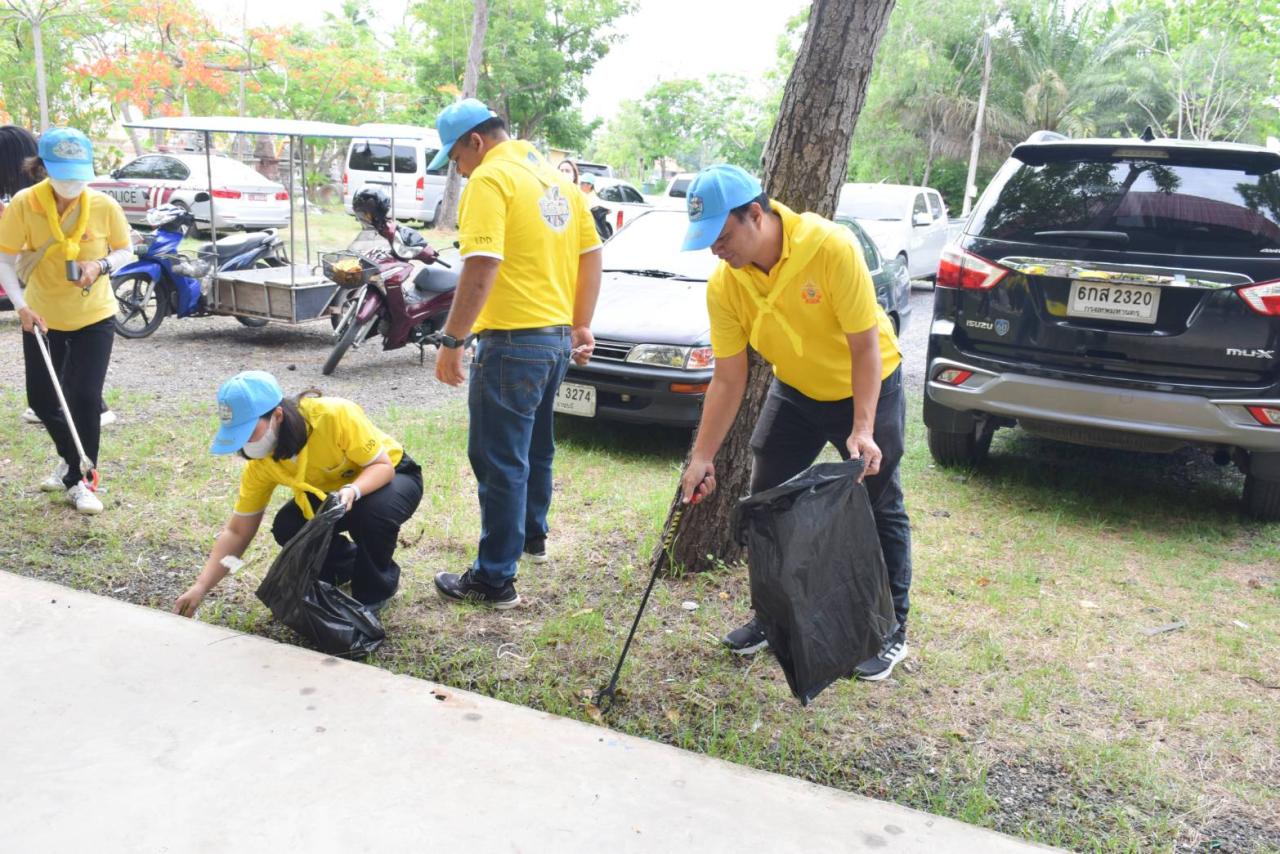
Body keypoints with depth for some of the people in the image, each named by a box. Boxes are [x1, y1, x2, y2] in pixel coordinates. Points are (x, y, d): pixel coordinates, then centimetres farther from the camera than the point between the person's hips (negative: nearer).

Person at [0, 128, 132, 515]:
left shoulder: (105, 206, -14)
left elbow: (125, 251, 1)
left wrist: (101, 266, -20)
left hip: (94, 317, -1)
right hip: (42, 318, 1)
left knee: (86, 398, -7)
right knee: (41, 399, 9)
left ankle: (79, 480, 10)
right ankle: (71, 458, 37)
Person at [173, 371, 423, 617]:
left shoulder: (335, 415, -35)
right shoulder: (261, 463, -18)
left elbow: (383, 465, -27)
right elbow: (237, 532, -11)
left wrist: (353, 490, -49)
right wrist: (200, 587, -21)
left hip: (393, 476, -4)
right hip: (330, 492, 5)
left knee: (373, 511, -37)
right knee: (287, 527, -21)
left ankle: (377, 589, -7)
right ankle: (349, 565, 9)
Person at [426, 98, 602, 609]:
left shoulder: (490, 179, -12)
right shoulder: (555, 177, 14)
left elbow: (481, 267, -22)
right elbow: (591, 254, 15)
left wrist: (452, 341, -18)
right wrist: (581, 327, 18)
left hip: (512, 341, -9)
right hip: (558, 337, 9)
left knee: (501, 462, -3)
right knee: (535, 447, 24)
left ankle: (495, 580, 4)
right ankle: (532, 537, 41)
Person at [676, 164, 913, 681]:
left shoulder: (831, 247, -31)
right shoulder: (725, 285, -18)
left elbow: (865, 346, -26)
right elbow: (728, 379, -14)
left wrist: (862, 430, -32)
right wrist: (702, 458, -18)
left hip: (868, 388, -4)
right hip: (795, 391, 5)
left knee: (880, 510, 1)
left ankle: (891, 631, 17)